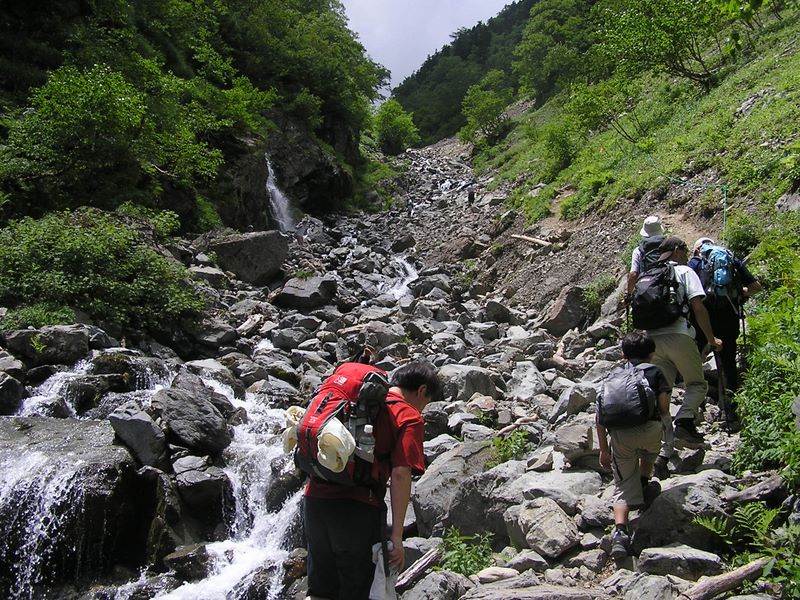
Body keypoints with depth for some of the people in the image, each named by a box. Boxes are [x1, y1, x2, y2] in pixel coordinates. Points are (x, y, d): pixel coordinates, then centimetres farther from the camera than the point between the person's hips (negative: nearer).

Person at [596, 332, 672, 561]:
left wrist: (604, 449, 24)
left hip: (620, 434, 1)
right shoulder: (655, 372, 20)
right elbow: (663, 408, 8)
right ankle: (645, 483, 25)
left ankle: (620, 531, -10)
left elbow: (600, 415, 19)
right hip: (649, 428, -1)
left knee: (624, 486, 8)